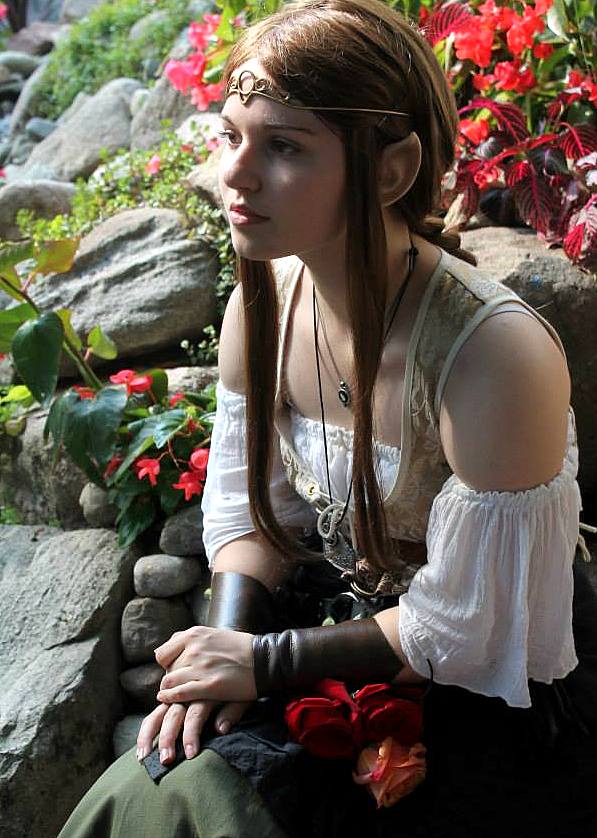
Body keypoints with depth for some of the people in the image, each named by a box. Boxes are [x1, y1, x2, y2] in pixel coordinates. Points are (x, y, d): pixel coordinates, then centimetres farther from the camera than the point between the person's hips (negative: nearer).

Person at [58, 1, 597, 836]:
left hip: (484, 698, -5)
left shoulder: (497, 355, -30)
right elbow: (248, 506, 3)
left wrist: (266, 664, -15)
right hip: (338, 623, 5)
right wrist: (226, 648, -13)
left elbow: (465, 634, -21)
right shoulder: (263, 299, -9)